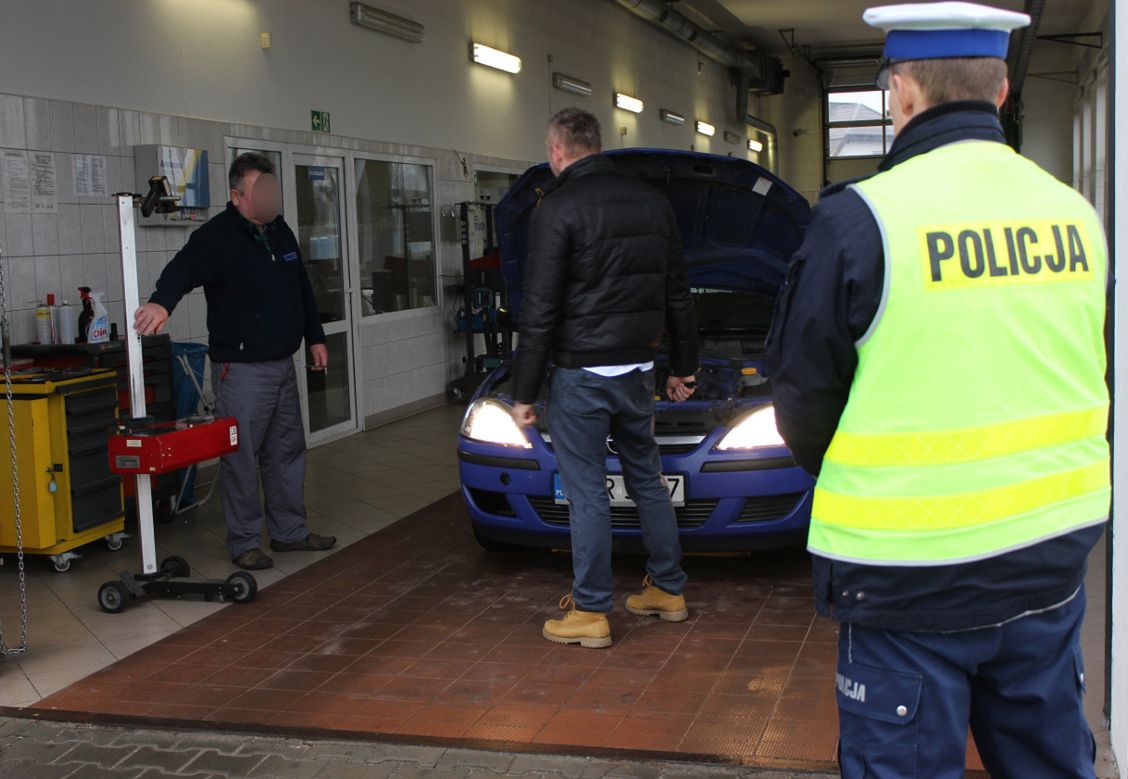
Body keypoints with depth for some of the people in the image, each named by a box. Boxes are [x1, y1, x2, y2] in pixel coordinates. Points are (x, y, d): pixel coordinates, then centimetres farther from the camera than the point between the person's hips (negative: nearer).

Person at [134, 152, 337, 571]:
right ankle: (244, 542, 9)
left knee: (287, 451, 15)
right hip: (240, 368, -8)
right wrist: (162, 301, -52)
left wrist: (315, 337, 21)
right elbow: (183, 269, -32)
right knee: (241, 457, -3)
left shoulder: (281, 232, 11)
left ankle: (289, 531, 27)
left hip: (283, 364, 8)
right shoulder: (217, 236, -13)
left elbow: (302, 289, 22)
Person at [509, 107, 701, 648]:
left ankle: (590, 614, 9)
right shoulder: (652, 202, 8)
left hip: (581, 375, -6)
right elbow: (678, 296, 14)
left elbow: (539, 311, -14)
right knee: (648, 481, 18)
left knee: (587, 493, 1)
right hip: (638, 368, 6)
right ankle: (668, 590, 28)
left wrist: (524, 392, -9)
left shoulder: (558, 209, -12)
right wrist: (684, 367, 22)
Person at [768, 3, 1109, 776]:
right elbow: (1094, 381, 14)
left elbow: (803, 399, -7)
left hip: (913, 572, -6)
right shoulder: (1074, 213, 4)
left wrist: (846, 479, 12)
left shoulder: (862, 218, -14)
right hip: (1052, 552, 6)